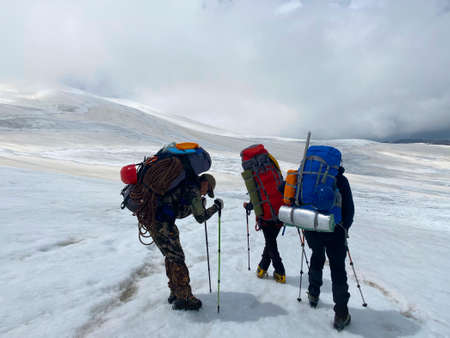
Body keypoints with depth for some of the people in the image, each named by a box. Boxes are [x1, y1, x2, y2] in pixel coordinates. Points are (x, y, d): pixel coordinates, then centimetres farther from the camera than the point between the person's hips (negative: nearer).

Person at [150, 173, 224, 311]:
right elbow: (200, 218, -6)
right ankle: (184, 299, 11)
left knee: (171, 256, 19)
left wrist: (199, 205, 21)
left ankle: (175, 293, 31)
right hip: (163, 225, -10)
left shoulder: (184, 184, 19)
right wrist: (216, 207, 6)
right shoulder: (193, 190, -10)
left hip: (153, 220, 10)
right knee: (177, 259, 0)